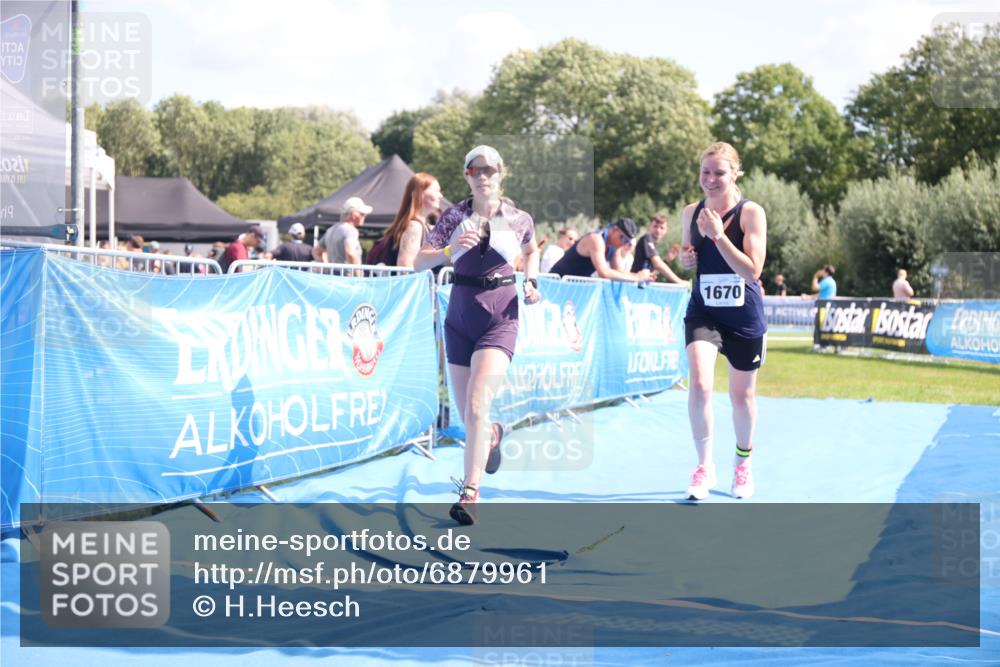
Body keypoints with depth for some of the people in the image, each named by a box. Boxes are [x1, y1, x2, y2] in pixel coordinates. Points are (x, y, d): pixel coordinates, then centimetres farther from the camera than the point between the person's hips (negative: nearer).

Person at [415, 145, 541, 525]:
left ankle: (470, 494, -20)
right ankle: (493, 436, 47)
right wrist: (449, 250, -27)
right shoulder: (454, 217, -1)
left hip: (501, 316, -2)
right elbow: (418, 263, -9)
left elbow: (531, 250, 21)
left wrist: (531, 282, 3)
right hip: (460, 318, 2)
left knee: (477, 405, -20)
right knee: (467, 416, 10)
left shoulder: (519, 219, 0)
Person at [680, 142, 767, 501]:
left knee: (742, 394, 12)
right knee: (699, 384, -19)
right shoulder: (692, 212, 0)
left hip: (744, 318, -2)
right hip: (703, 312, 2)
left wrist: (718, 234, -27)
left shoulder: (751, 213, -12)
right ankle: (705, 466, -7)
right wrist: (685, 259, -8)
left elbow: (752, 271, -20)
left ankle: (743, 462, 34)